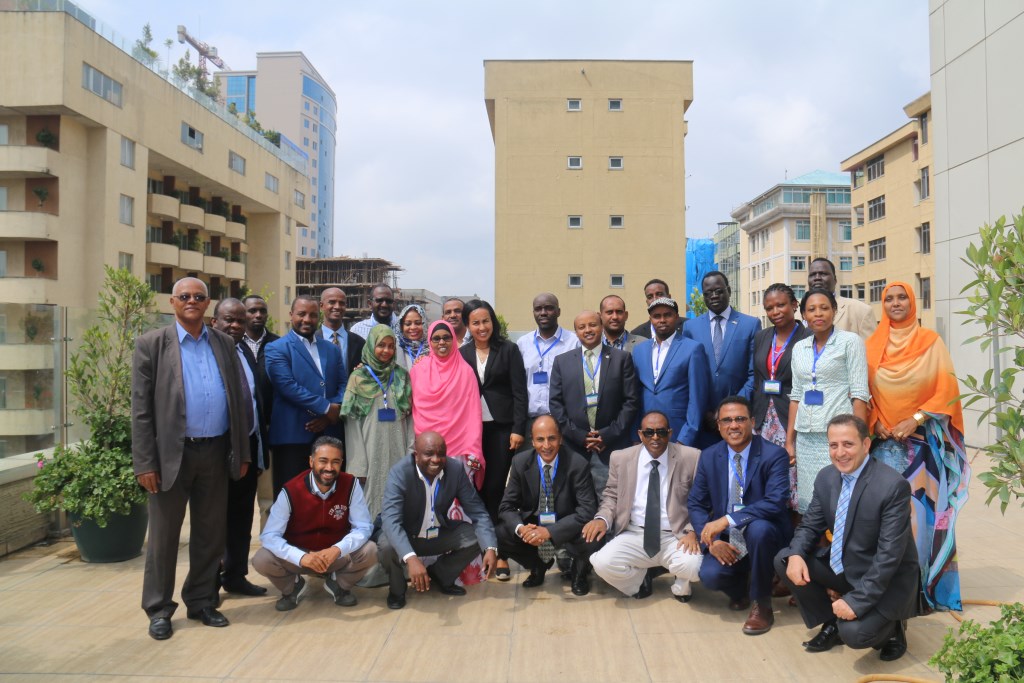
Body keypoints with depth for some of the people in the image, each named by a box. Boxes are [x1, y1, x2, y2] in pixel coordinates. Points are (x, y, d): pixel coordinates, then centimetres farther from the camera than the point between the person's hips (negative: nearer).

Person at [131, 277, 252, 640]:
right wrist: (145, 463, -10)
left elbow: (237, 400, 9)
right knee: (163, 534, 7)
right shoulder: (152, 344, -1)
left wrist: (242, 453, 6)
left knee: (211, 533, 12)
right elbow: (141, 408, -4)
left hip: (215, 452, 3)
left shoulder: (224, 344, 8)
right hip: (171, 453, -3)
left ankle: (201, 601, 27)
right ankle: (159, 609, 22)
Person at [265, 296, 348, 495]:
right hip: (292, 435, -5)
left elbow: (343, 385, 9)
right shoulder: (277, 349, 0)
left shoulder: (331, 349, 16)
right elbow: (288, 386, -13)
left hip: (329, 434, 5)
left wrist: (329, 415, -8)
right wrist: (326, 408, -13)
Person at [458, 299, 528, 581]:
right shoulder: (462, 354, 9)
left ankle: (501, 554, 4)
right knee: (476, 489, 2)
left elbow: (519, 392, -2)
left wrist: (518, 429, -9)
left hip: (501, 427, -2)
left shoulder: (508, 350, 1)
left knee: (496, 489, -3)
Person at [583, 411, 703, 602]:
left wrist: (692, 531, -17)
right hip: (634, 536, 2)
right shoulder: (621, 458, 2)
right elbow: (612, 496, 10)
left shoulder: (691, 458, -4)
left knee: (694, 566, -33)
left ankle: (681, 585, 9)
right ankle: (639, 579, 11)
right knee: (603, 563, -26)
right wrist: (602, 518, -12)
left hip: (675, 537, -1)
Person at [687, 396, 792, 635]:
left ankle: (761, 605, -13)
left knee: (758, 528, -36)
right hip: (728, 542, 3)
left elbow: (776, 502, -26)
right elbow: (695, 504, 3)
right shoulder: (709, 456, 1)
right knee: (710, 575, -25)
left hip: (764, 535, -3)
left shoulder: (774, 455, -12)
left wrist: (727, 520, -32)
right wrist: (712, 541, -13)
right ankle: (740, 588, 15)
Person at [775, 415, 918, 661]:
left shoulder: (893, 485, -24)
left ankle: (891, 627, 10)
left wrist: (857, 600, -27)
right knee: (783, 560, -7)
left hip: (886, 579, -6)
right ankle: (831, 624, 11)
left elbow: (889, 554, -25)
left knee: (854, 632, -26)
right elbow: (810, 526, 5)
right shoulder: (826, 478, -3)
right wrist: (795, 555, -18)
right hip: (841, 567, 7)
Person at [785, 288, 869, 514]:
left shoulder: (850, 341, -1)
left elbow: (859, 394, -6)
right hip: (806, 437, 5)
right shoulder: (799, 348, 12)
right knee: (808, 504, 5)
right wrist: (789, 441, 11)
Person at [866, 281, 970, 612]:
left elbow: (947, 388, -3)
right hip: (884, 442, 1)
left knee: (923, 510, -2)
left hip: (923, 441, -1)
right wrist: (876, 424, -8)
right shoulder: (872, 345, 7)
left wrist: (915, 419, -13)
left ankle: (927, 585, 10)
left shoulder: (930, 341, 3)